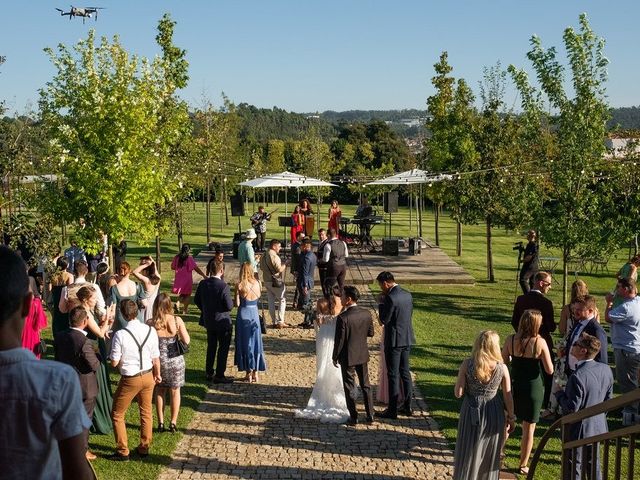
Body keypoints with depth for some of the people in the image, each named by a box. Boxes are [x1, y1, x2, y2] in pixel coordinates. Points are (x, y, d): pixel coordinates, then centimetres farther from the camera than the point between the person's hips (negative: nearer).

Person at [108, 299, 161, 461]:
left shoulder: (120, 334, -22)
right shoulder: (151, 331, -10)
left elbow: (114, 362, -15)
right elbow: (155, 358, -1)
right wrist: (157, 375, 16)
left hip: (130, 380, -4)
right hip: (148, 376, 4)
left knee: (117, 414, 14)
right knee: (146, 412, 21)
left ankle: (123, 452, 18)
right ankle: (144, 448, 32)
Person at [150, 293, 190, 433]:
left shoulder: (151, 323, -14)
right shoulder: (177, 320, -13)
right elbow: (187, 340, -10)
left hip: (158, 360, 0)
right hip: (175, 360, 0)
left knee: (159, 391, 17)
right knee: (175, 391, 15)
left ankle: (161, 423, 20)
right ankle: (173, 423, 19)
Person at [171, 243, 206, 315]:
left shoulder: (177, 257, -2)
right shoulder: (189, 258, -15)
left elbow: (172, 267, 6)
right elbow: (196, 268, -15)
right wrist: (204, 276, -11)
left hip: (178, 279, 4)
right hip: (187, 279, -4)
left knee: (181, 294, 21)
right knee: (187, 294, 13)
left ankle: (178, 303, -5)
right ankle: (185, 309, 12)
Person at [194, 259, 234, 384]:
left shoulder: (203, 284, -5)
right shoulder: (223, 286, -23)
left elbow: (197, 300, 5)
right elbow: (229, 306, -22)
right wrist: (232, 301, 0)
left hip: (208, 321, 6)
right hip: (222, 321, -6)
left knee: (211, 347, 20)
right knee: (223, 349, 7)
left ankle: (209, 373, 28)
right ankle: (219, 375, 10)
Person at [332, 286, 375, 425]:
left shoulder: (343, 318, -23)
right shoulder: (366, 313, -6)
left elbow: (339, 340, -17)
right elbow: (370, 333, 5)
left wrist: (335, 357, -5)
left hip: (348, 357, -5)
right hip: (363, 355, 5)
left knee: (350, 388, 8)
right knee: (366, 385, 17)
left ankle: (353, 417, 15)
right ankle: (370, 415, 22)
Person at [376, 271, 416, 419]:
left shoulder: (390, 298, -20)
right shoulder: (407, 295, 5)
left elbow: (384, 320, -16)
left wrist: (380, 303, -4)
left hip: (394, 340, -8)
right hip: (407, 339, 8)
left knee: (393, 375, -1)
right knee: (405, 372, 16)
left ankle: (392, 410, 5)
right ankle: (407, 407, 23)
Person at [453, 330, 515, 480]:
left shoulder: (467, 364, -13)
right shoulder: (502, 368, -10)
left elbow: (458, 393, -10)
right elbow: (508, 397, -4)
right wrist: (511, 418, 9)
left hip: (472, 413, -1)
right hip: (493, 414, 1)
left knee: (468, 454, 13)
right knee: (490, 455, 18)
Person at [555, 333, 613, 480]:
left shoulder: (578, 376, -30)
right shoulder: (606, 369, -6)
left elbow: (572, 408, -25)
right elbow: (608, 398, 5)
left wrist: (559, 393, -9)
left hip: (579, 429, -7)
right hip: (598, 426, 7)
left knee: (574, 468, 9)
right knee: (593, 464, 23)